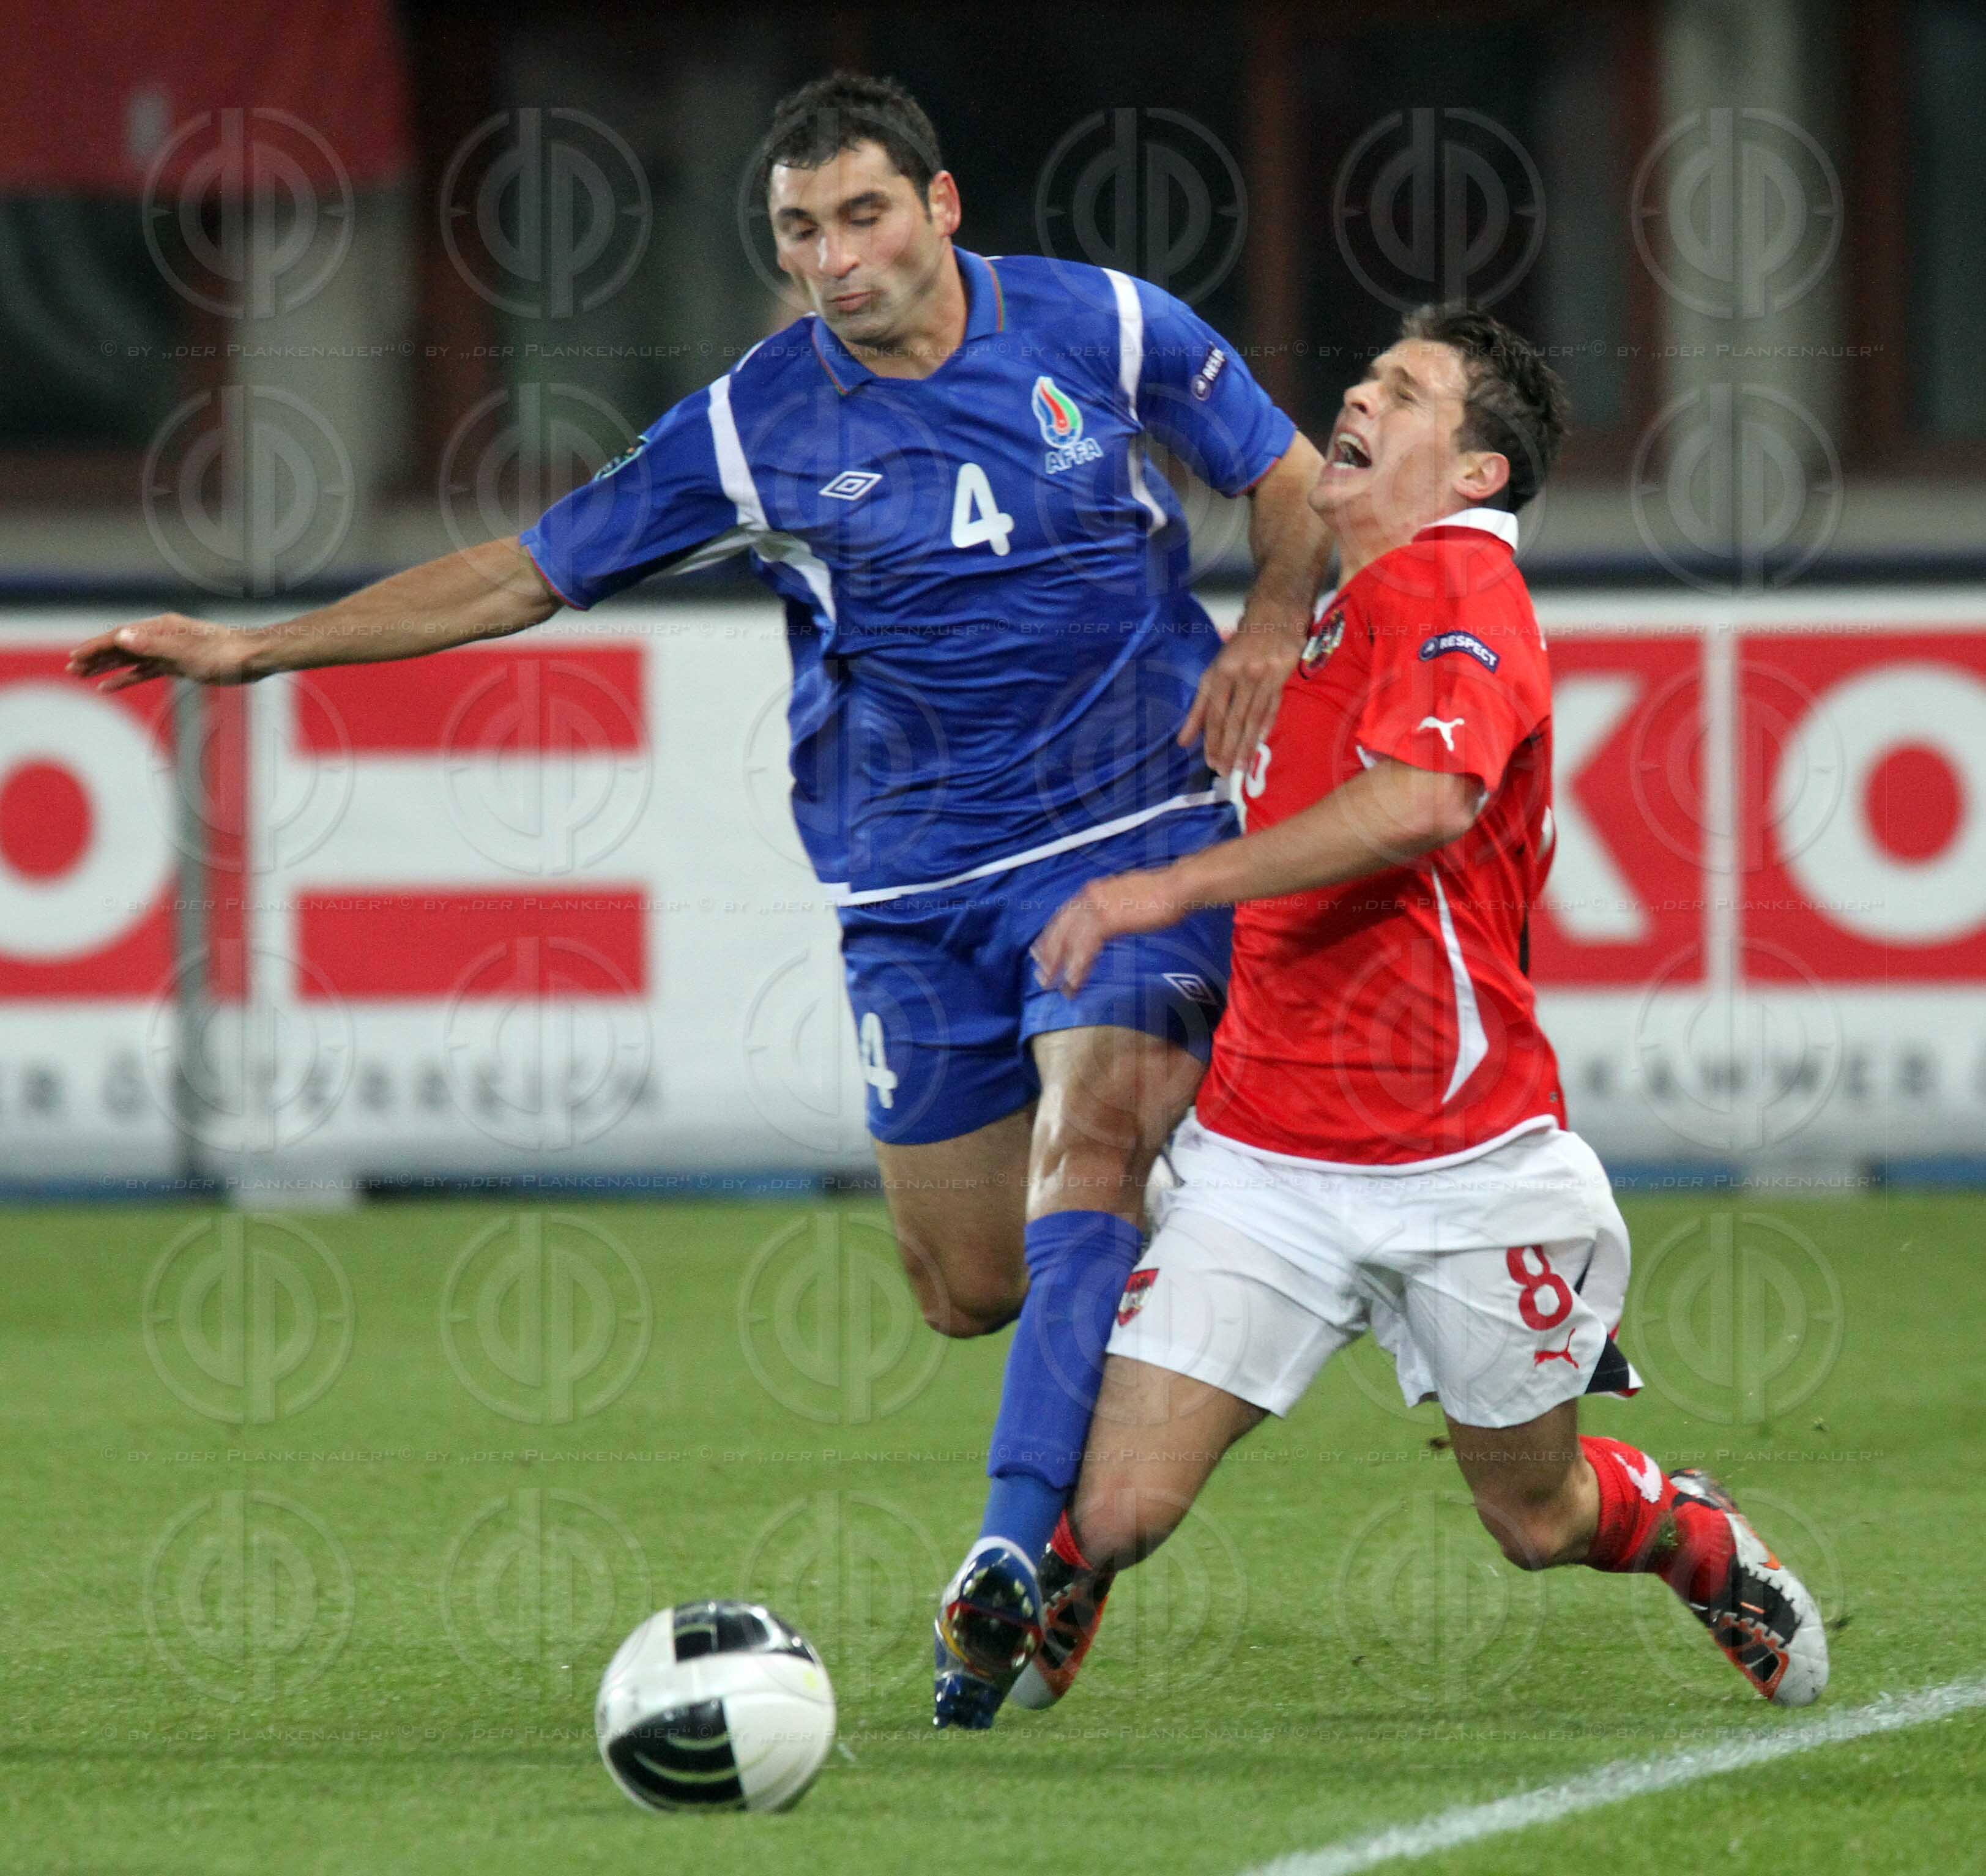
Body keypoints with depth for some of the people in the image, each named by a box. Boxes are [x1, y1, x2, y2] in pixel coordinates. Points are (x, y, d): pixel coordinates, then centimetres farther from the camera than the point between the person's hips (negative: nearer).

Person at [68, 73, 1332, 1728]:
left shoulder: (1107, 330, -4)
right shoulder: (756, 428, -4)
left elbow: (1298, 485, 8)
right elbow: (526, 571, 2)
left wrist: (1273, 624, -13)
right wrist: (257, 649, -3)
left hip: (1134, 834, -2)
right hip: (914, 889, 2)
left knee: (1083, 1169, -24)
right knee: (974, 1289, 2)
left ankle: (1016, 1555, -28)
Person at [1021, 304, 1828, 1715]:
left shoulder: (1454, 585, -13)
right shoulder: (1338, 611, 16)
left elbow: (1421, 802, -32)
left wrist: (1175, 886, -32)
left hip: (1461, 1173, -6)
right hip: (1267, 1161, 6)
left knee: (1540, 1520, 13)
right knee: (1116, 1512, -9)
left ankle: (1706, 1542, 44)